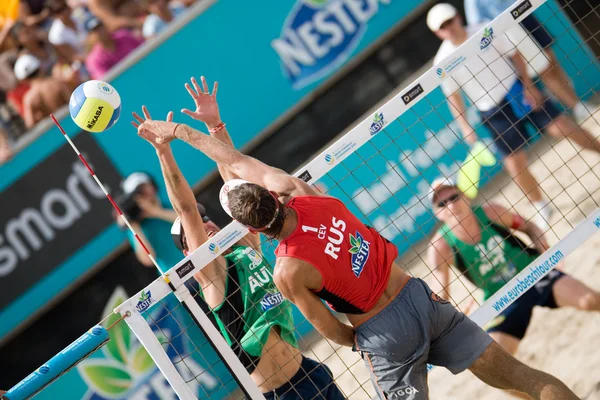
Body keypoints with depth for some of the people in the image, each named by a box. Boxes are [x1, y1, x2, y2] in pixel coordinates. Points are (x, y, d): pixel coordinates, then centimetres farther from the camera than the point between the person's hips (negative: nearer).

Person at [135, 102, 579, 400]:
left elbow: (334, 331, -8)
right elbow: (239, 161, 6)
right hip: (419, 295, 5)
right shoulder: (299, 191, -7)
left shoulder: (288, 273, -19)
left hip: (384, 336, -5)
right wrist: (178, 130, 13)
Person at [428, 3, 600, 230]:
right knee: (514, 163, -1)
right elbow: (453, 97, -2)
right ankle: (542, 207, 18)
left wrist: (528, 85, -8)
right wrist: (465, 127, -6)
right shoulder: (443, 61, -11)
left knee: (560, 126, -5)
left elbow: (514, 55, 0)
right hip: (493, 113, 0)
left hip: (518, 90, 0)